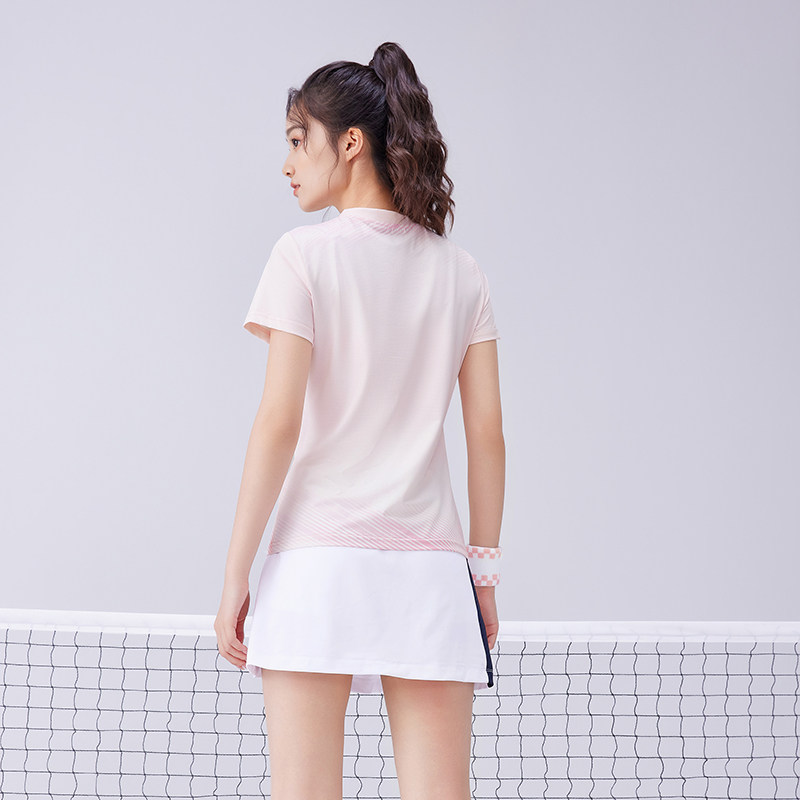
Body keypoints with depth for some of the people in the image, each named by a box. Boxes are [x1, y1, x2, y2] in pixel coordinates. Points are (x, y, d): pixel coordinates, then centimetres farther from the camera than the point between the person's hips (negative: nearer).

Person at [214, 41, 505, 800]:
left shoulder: (305, 255, -2)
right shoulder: (460, 272, 10)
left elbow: (279, 423, -7)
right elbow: (487, 435, 7)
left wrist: (236, 573, -4)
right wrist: (484, 568, 14)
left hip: (320, 560, -3)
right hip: (432, 566, 4)